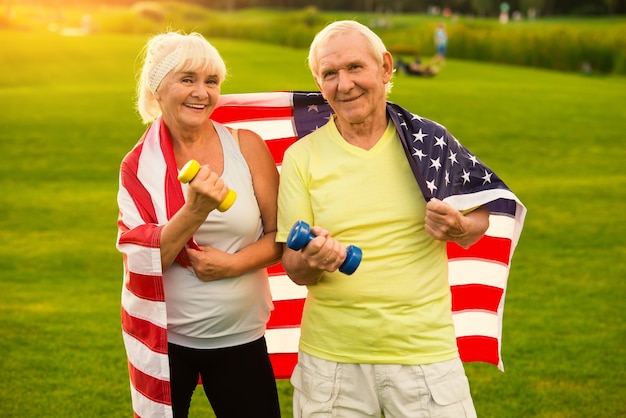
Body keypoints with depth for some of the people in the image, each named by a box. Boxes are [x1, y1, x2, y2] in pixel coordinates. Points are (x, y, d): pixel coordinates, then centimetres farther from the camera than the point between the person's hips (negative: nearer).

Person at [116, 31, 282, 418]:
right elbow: (142, 259, -13)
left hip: (240, 338, 0)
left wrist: (234, 263, -18)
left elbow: (281, 236, -1)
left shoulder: (247, 147, -5)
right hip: (164, 340, 0)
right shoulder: (139, 165, -5)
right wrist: (194, 210, -27)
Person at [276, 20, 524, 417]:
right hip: (331, 355, 1)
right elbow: (293, 266, 0)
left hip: (425, 351, 0)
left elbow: (480, 216, 11)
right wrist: (313, 260, -22)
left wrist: (461, 228, -12)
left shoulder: (429, 141, 0)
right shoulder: (301, 157, 0)